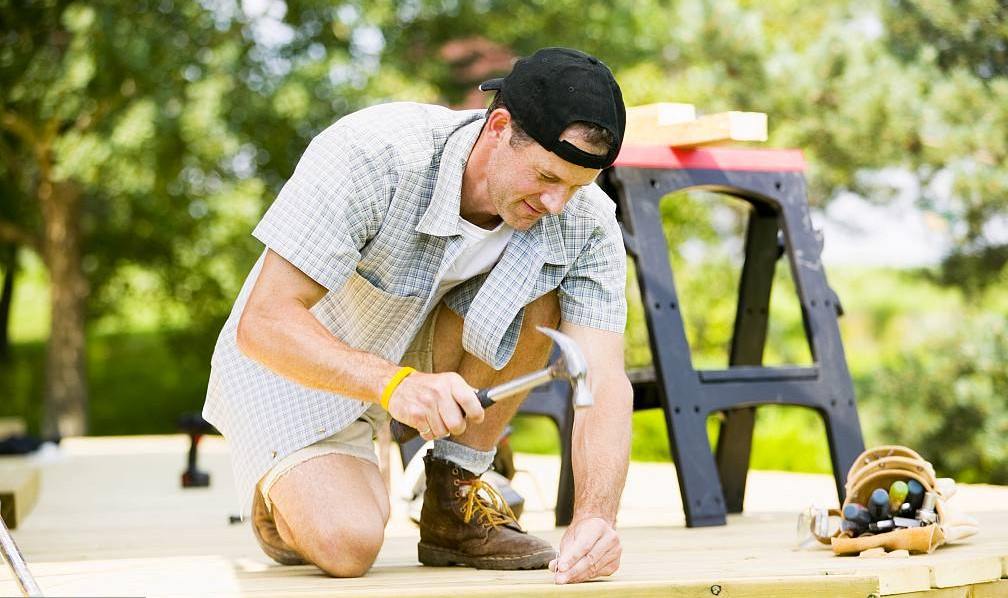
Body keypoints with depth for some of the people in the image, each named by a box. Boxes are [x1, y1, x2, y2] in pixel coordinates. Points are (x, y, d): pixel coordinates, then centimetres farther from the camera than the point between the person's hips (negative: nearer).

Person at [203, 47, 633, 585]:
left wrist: (594, 517, -43)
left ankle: (456, 501, -8)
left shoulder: (586, 222, -20)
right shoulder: (372, 154, -33)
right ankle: (281, 494, 10)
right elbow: (263, 322, -33)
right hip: (294, 364, -4)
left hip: (416, 351, 4)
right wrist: (395, 384, -48)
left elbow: (604, 383, -25)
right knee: (347, 545, -27)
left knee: (536, 297, -25)